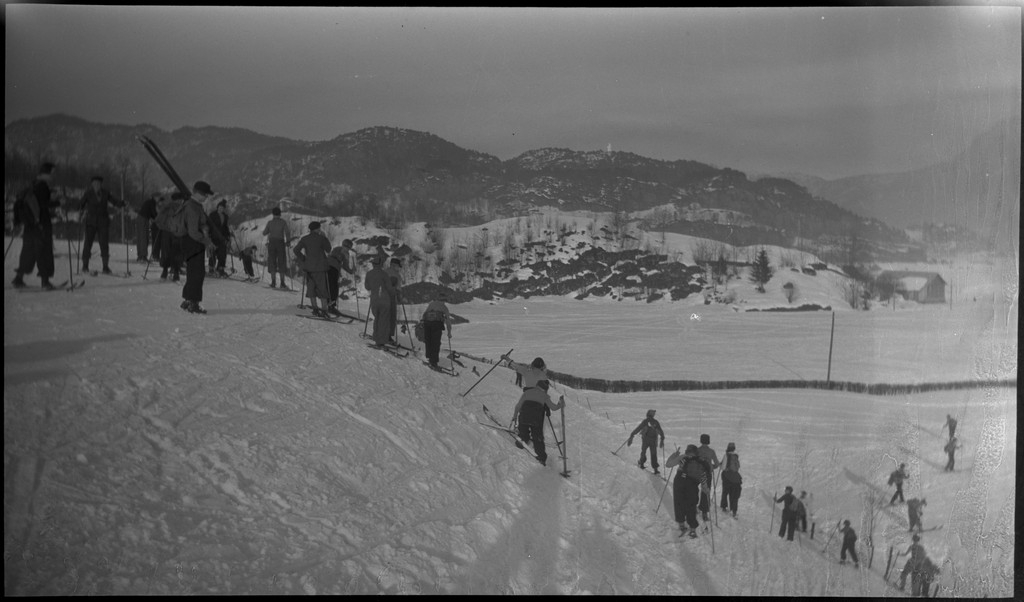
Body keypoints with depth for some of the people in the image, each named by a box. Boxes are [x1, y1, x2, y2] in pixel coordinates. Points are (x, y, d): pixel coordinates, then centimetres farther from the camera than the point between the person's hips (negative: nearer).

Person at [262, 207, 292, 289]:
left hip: (271, 243, 1)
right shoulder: (283, 222, -5)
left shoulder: (270, 222, 0)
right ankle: (282, 283, 3)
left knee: (272, 263, 7)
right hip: (281, 243, -1)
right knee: (281, 263, 7)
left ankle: (273, 282, 0)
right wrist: (288, 242, 2)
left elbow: (264, 233, 5)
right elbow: (287, 233, -11)